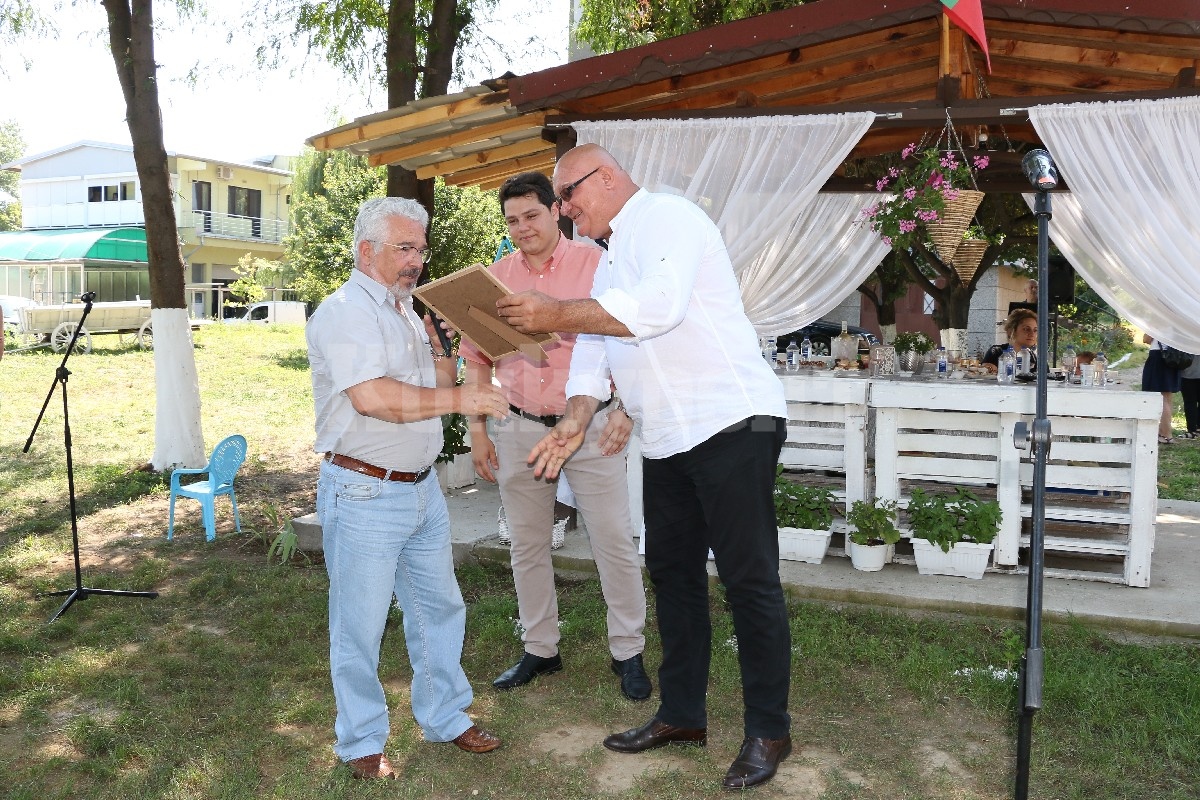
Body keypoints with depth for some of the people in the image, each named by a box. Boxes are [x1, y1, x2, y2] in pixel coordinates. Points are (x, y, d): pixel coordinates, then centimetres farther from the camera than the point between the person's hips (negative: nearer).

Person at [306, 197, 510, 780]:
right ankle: (361, 743, 20)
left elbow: (437, 384, 18)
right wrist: (460, 399, -22)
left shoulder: (405, 312, 16)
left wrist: (436, 335, 3)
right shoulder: (345, 313, -14)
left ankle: (445, 717, 32)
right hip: (364, 495, -9)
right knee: (361, 625, 4)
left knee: (439, 608, 16)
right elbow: (375, 398, -27)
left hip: (422, 487, 9)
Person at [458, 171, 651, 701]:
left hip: (588, 424, -4)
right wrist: (477, 429, 7)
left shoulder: (595, 265, -6)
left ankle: (628, 653, 17)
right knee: (527, 545, 12)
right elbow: (477, 358, 11)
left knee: (614, 541, 0)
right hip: (520, 428, 4)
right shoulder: (495, 277, 6)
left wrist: (625, 409, -19)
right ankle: (540, 649, 29)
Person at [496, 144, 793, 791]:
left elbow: (657, 306, -26)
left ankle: (768, 731, 10)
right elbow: (595, 344, 15)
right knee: (672, 572, 14)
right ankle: (682, 715, 28)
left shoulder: (666, 217, -8)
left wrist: (555, 315, -21)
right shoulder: (611, 256, 21)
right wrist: (577, 417, -1)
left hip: (732, 423, -10)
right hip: (666, 440, 10)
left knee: (749, 578, -3)